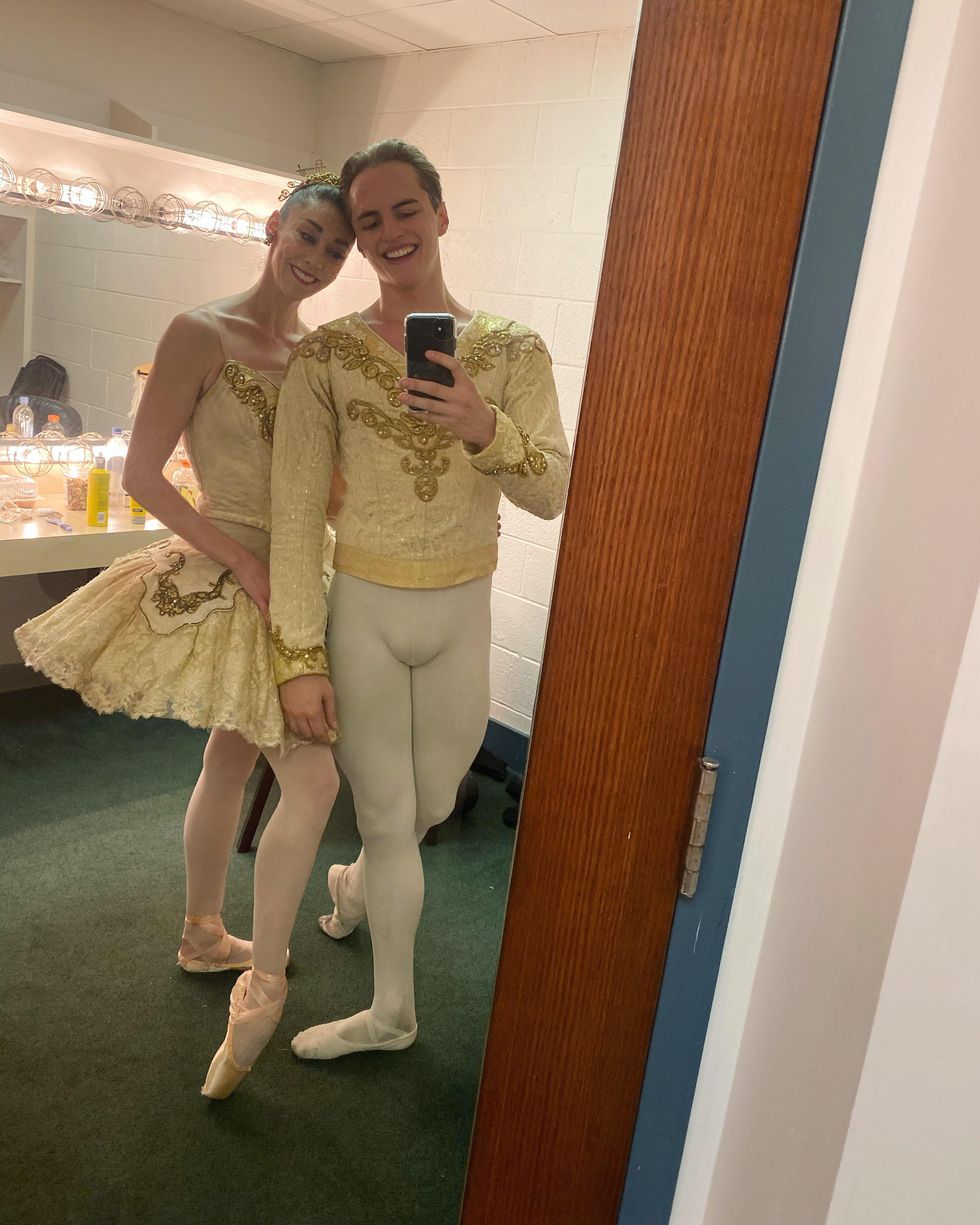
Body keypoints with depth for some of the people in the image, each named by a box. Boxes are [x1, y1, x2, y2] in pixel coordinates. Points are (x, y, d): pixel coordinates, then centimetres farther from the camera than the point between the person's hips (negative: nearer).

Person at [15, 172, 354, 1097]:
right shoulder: (201, 335, -13)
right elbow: (142, 475, -14)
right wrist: (248, 564, -18)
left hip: (286, 580, 7)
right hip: (226, 581, -7)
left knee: (233, 760, 18)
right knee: (313, 779, -11)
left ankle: (203, 936, 38)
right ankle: (260, 985, 4)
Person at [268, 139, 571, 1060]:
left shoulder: (511, 351, -5)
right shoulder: (325, 353, -8)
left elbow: (552, 493, -12)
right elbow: (294, 510, -11)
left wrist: (484, 429, -33)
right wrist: (298, 657, -14)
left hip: (462, 614, 2)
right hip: (362, 611, -2)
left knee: (429, 808, 19)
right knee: (387, 819, 10)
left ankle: (353, 883, 56)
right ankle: (392, 1012, 34)